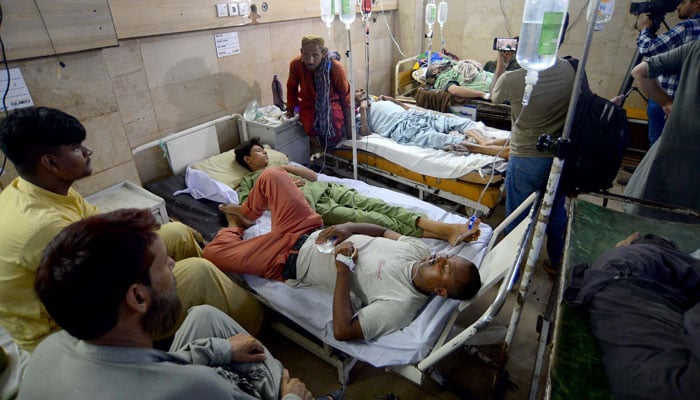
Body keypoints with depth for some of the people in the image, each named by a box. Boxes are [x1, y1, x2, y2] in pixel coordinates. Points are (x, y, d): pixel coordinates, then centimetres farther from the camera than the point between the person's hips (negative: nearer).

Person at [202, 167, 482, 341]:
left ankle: (234, 227, 32)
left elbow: (342, 331, -31)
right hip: (310, 230, 6)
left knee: (213, 253, -5)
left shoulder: (400, 305, -28)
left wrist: (343, 271, -32)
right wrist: (349, 228, -14)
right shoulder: (419, 249, -10)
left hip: (289, 259, -6)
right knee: (271, 176, 9)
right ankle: (243, 217, 40)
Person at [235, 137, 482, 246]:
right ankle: (442, 235, -36)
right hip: (309, 204, -6)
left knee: (379, 207, -18)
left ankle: (448, 228, -32)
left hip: (326, 188, 7)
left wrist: (287, 168, 14)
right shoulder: (248, 181, 21)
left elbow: (313, 176, 29)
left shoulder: (278, 167, 36)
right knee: (370, 220, -25)